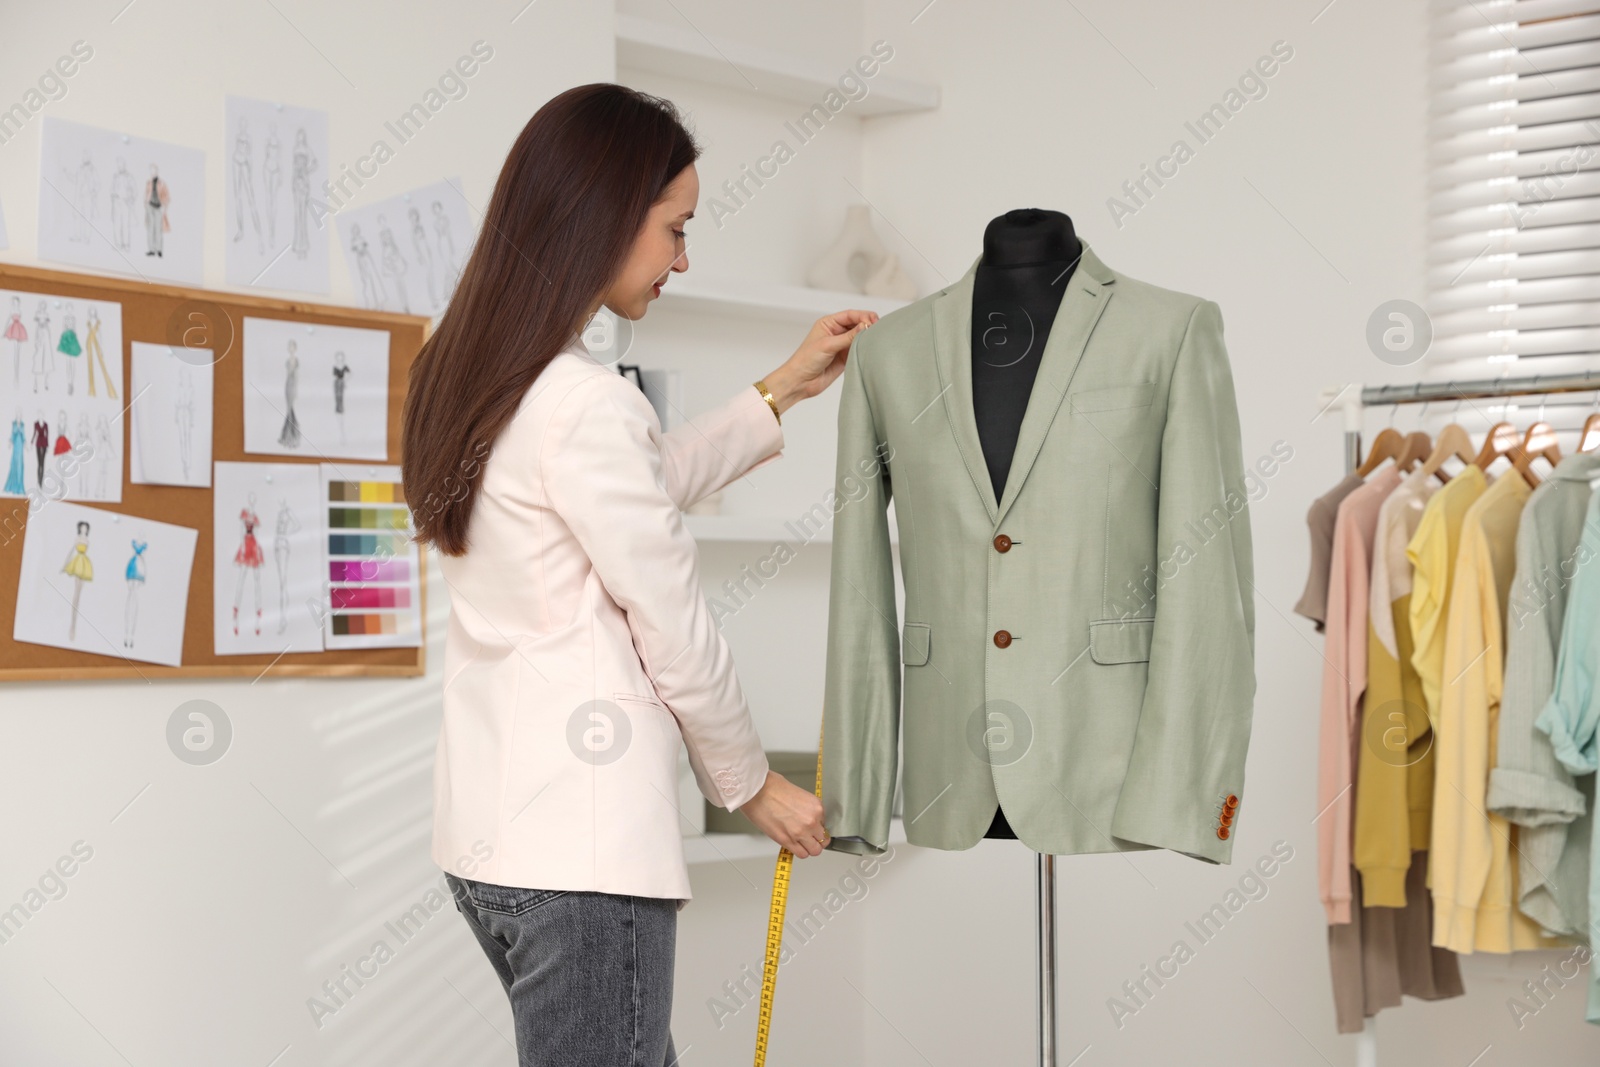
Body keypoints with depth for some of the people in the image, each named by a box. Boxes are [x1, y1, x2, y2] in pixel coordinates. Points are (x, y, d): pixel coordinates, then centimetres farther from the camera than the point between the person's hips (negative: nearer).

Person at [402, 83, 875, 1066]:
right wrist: (752, 784, 3)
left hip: (493, 829, 9)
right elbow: (674, 631, -12)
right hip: (582, 840, -9)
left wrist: (781, 393, 28)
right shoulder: (584, 403, -19)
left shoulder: (472, 378, 9)